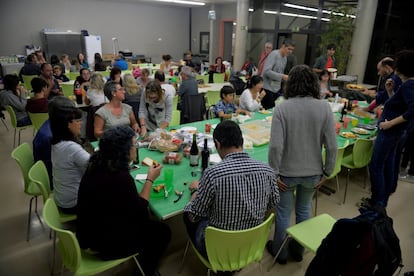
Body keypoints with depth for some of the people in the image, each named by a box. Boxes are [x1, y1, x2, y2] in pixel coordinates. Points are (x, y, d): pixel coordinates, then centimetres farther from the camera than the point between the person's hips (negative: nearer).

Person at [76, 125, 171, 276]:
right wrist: (150, 180, -12)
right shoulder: (121, 178, -32)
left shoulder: (96, 166, -6)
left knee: (149, 224, 23)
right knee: (162, 231, 9)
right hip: (105, 243, -8)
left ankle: (141, 263, 39)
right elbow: (140, 212, -17)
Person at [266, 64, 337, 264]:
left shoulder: (282, 107, -17)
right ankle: (298, 250, 44)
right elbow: (332, 146, -9)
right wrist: (327, 172, 3)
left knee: (283, 212, 18)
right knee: (303, 210, 25)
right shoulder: (324, 107, -10)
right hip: (313, 172, 3)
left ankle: (280, 252, 38)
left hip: (287, 171, -2)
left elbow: (275, 145, -22)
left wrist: (274, 173, -10)